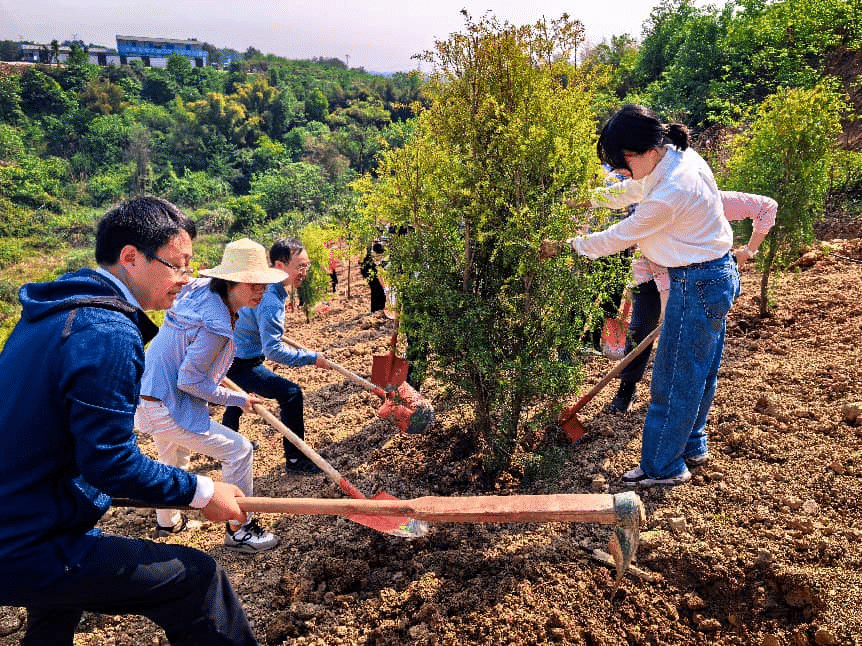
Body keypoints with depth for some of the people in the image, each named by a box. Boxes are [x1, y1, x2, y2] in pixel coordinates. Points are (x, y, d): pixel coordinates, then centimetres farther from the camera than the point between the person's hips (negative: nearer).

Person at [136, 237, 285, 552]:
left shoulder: (200, 288, -3)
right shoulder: (216, 325, -30)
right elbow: (189, 381, -24)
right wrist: (238, 399, -14)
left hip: (147, 395, 11)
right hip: (167, 408, -11)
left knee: (173, 457, 33)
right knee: (238, 450, -4)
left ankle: (168, 522, 55)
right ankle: (239, 530, 11)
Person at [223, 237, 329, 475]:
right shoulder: (271, 302, -30)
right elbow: (273, 350, -35)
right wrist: (312, 358, -29)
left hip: (231, 355, 11)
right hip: (241, 364, -11)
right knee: (291, 394, -15)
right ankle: (295, 460, -6)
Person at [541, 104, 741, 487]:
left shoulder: (670, 193, -29)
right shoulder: (677, 154, -1)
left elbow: (617, 238, -18)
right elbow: (635, 190, 18)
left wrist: (566, 245, -6)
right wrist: (590, 198, 13)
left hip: (697, 285, -10)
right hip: (719, 274, 10)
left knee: (673, 378, 2)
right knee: (700, 369, 21)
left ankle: (662, 466, 18)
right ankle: (692, 444, 39)